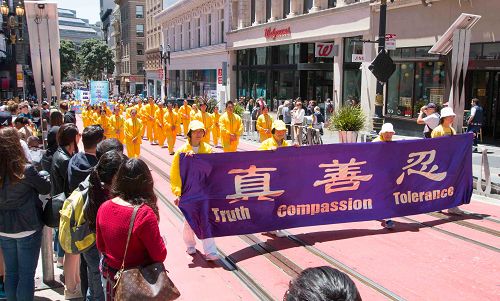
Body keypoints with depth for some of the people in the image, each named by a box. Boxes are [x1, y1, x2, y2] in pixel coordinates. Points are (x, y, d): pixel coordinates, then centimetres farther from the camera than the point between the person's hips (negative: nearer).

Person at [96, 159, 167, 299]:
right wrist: (160, 240, -1)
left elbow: (100, 246, 4)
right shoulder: (145, 214, -28)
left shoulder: (104, 208, -10)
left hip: (109, 275, 5)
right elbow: (160, 256, -20)